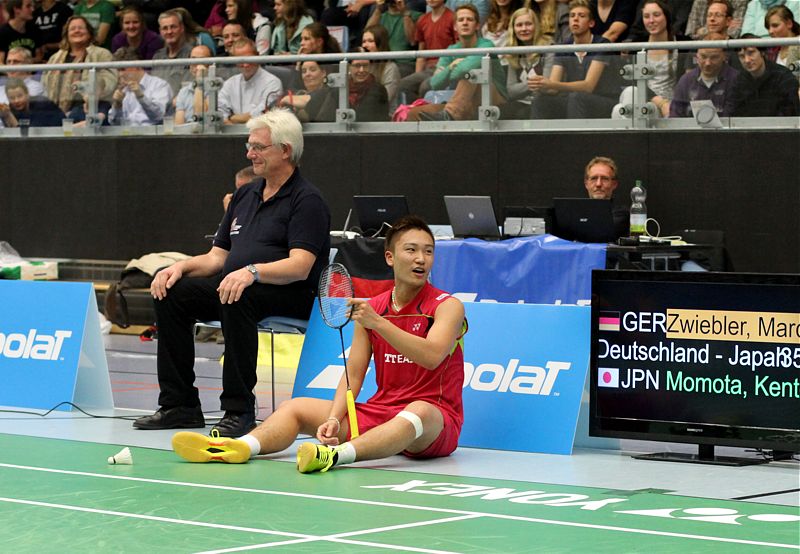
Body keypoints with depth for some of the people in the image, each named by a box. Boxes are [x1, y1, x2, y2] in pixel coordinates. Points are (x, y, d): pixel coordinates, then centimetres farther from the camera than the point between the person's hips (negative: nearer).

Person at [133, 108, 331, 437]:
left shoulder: (306, 200, -6)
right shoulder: (245, 196, 19)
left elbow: (300, 266, -20)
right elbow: (217, 257, 20)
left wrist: (252, 272, -35)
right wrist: (182, 266, 0)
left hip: (288, 296, -8)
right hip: (231, 284, 8)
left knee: (238, 299, -38)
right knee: (171, 293, -11)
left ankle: (239, 410, -32)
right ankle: (179, 405, -8)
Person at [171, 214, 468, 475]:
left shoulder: (448, 306, -6)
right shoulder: (370, 308, 9)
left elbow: (432, 356, -25)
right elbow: (353, 374, 6)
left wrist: (377, 322, -33)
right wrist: (334, 419, -12)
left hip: (435, 420, -6)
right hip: (379, 411, 6)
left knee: (418, 412, -41)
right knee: (296, 407, -6)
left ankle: (336, 455, -62)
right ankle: (243, 447, -35)